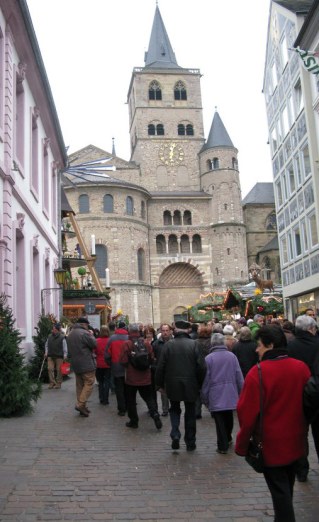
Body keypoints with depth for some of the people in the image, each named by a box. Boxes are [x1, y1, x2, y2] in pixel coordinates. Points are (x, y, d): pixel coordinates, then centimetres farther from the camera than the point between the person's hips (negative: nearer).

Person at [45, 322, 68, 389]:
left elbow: (65, 347, -4)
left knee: (59, 370, 2)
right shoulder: (49, 337, 8)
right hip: (50, 356, 4)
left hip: (59, 356, -4)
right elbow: (46, 345, 19)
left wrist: (65, 355, -9)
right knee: (50, 369, -2)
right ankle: (52, 382, 6)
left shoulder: (62, 337, -5)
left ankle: (58, 383, 11)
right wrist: (46, 353, 10)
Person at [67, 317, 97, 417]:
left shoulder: (70, 334, 14)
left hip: (75, 364, 9)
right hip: (86, 364, -9)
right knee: (89, 383, -3)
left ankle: (82, 408, 16)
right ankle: (81, 404, -12)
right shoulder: (84, 333, -15)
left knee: (80, 385, 12)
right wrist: (91, 335, 4)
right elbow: (94, 344, -11)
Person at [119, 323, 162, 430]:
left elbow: (123, 361, -14)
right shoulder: (146, 343, -3)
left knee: (131, 400, 11)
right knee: (148, 397, 14)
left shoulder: (127, 344, -14)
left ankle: (133, 421, 17)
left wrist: (128, 367, 8)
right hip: (145, 377, 3)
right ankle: (154, 413, -7)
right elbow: (152, 358, 3)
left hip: (131, 377, -3)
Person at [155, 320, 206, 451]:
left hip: (172, 385, 0)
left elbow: (160, 367, -6)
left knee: (174, 409, 20)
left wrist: (160, 384, 7)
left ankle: (175, 435, 2)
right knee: (190, 413, 15)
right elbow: (201, 367, -10)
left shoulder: (168, 345, -7)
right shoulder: (194, 344, -10)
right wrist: (201, 385, 3)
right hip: (190, 385, 0)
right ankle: (190, 442, 21)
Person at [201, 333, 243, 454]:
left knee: (220, 420, 3)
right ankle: (228, 438, 37)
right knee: (229, 418, 20)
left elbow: (206, 379, -6)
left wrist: (204, 397, 3)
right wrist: (241, 393, 11)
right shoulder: (232, 356, -2)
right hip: (230, 394, 3)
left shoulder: (208, 358, -9)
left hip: (216, 395, -3)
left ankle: (223, 446, 7)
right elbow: (239, 376, 1)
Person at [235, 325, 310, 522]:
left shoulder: (258, 372, -22)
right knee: (287, 488, 23)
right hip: (296, 442, 6)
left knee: (279, 492, 7)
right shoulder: (302, 368, -5)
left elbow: (248, 413, -19)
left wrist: (242, 445, -5)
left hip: (271, 444, -5)